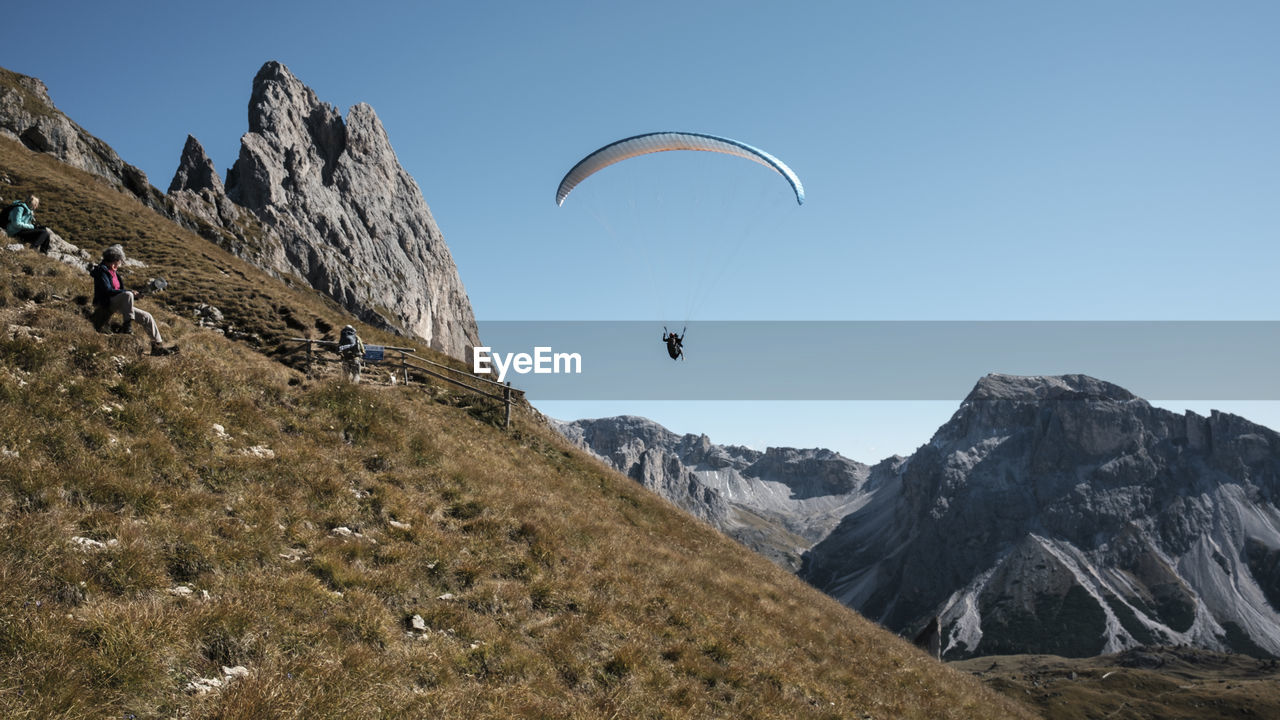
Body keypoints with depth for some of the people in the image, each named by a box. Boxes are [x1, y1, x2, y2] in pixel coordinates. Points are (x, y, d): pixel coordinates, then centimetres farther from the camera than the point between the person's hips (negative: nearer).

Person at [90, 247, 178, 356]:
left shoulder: (114, 273, 21)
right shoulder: (102, 272, -5)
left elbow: (120, 291, 21)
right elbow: (108, 291, -18)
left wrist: (134, 296, 1)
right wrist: (130, 292, -21)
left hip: (119, 306, 9)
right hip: (106, 304, -9)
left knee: (147, 316, -1)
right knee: (127, 295, -38)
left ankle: (158, 345, 0)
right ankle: (128, 325, -39)